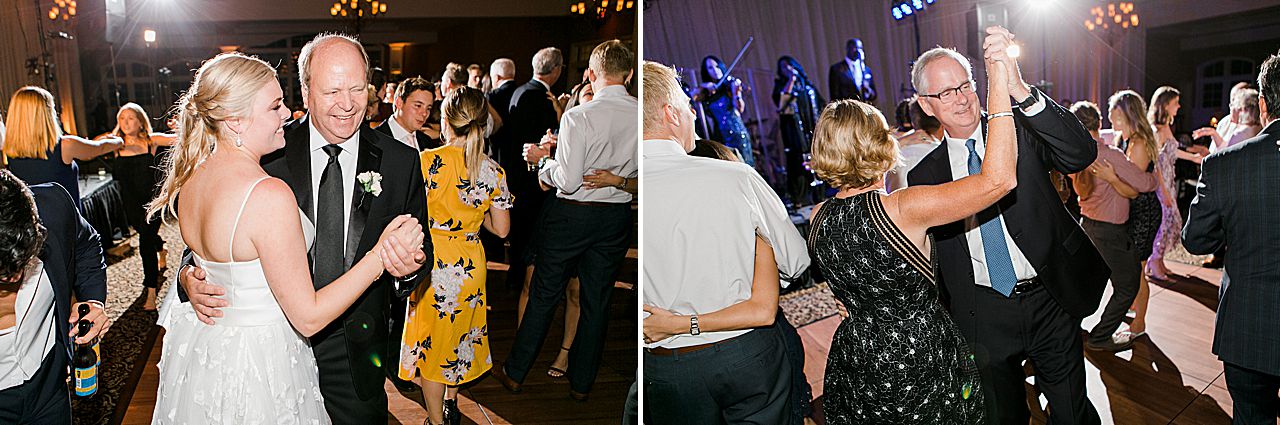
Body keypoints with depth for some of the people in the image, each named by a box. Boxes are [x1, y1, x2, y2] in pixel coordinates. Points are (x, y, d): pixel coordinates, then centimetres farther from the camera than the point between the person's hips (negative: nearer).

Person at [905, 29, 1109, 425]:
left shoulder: (1020, 130, -3)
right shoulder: (924, 176, 0)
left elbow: (1082, 154, -23)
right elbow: (928, 265, 7)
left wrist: (1020, 90, -34)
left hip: (1050, 302, -1)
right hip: (983, 315, 1)